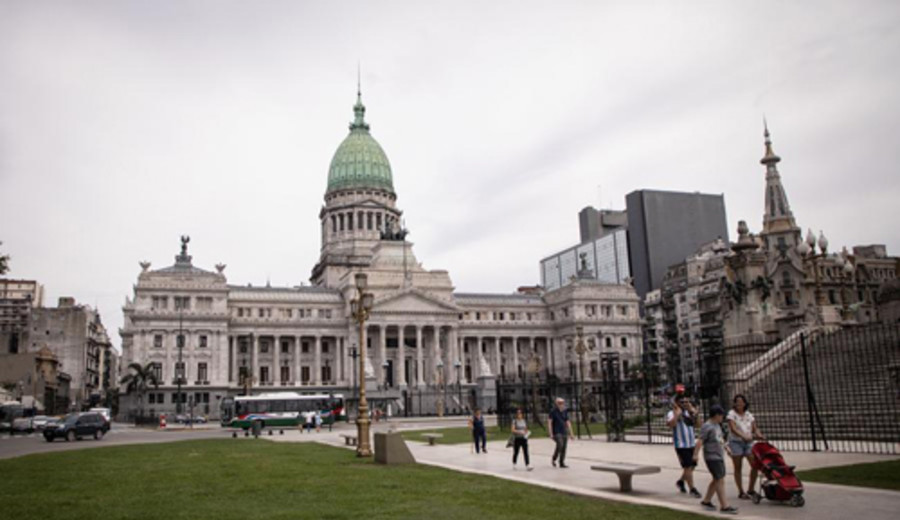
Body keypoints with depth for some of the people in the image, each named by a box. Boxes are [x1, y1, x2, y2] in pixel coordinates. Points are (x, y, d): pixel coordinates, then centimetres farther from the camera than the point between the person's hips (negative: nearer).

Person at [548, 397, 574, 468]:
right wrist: (551, 434, -13)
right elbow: (549, 422, -7)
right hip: (557, 432, -6)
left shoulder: (565, 412, 10)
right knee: (560, 445, -21)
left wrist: (571, 433, 12)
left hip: (564, 432, 6)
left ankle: (562, 463, 10)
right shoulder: (553, 411, -6)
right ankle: (554, 459, -1)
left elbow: (568, 422, 15)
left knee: (564, 448, 1)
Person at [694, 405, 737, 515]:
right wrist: (696, 454, -32)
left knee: (716, 480, 14)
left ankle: (706, 501, 26)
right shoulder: (707, 426, -16)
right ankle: (724, 506, -5)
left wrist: (725, 446, 39)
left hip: (719, 456, 10)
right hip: (712, 457, -10)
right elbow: (700, 441, -24)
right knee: (720, 480, -9)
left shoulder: (717, 425, 13)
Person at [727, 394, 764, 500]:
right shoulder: (731, 414, -5)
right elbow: (733, 429, -17)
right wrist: (743, 436, -32)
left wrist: (759, 435, -17)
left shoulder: (749, 415, 10)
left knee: (755, 465, -4)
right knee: (738, 467, 1)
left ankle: (751, 489, 12)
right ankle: (741, 492, 7)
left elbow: (755, 428, 4)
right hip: (736, 442, -4)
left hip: (748, 442, 4)